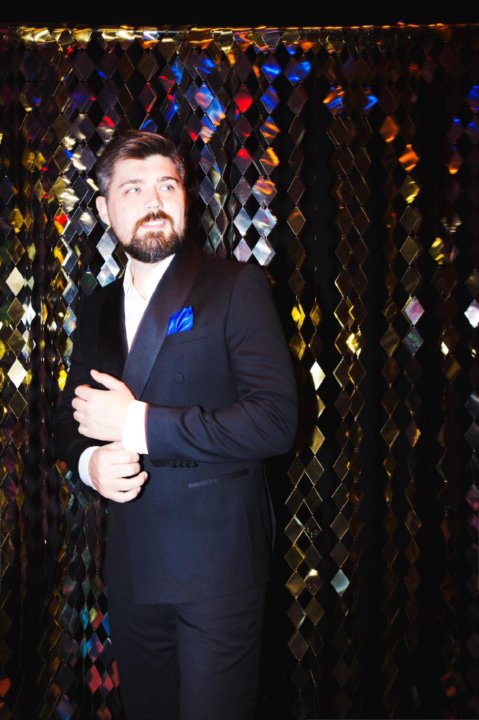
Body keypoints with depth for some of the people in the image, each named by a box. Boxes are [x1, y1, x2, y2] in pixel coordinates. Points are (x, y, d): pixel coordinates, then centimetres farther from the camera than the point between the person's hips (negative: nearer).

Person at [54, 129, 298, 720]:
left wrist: (138, 423, -19)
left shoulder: (236, 287, -7)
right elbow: (68, 421, 18)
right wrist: (90, 461, -6)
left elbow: (275, 420, -18)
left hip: (216, 569, -5)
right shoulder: (97, 310, 12)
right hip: (131, 570, 6)